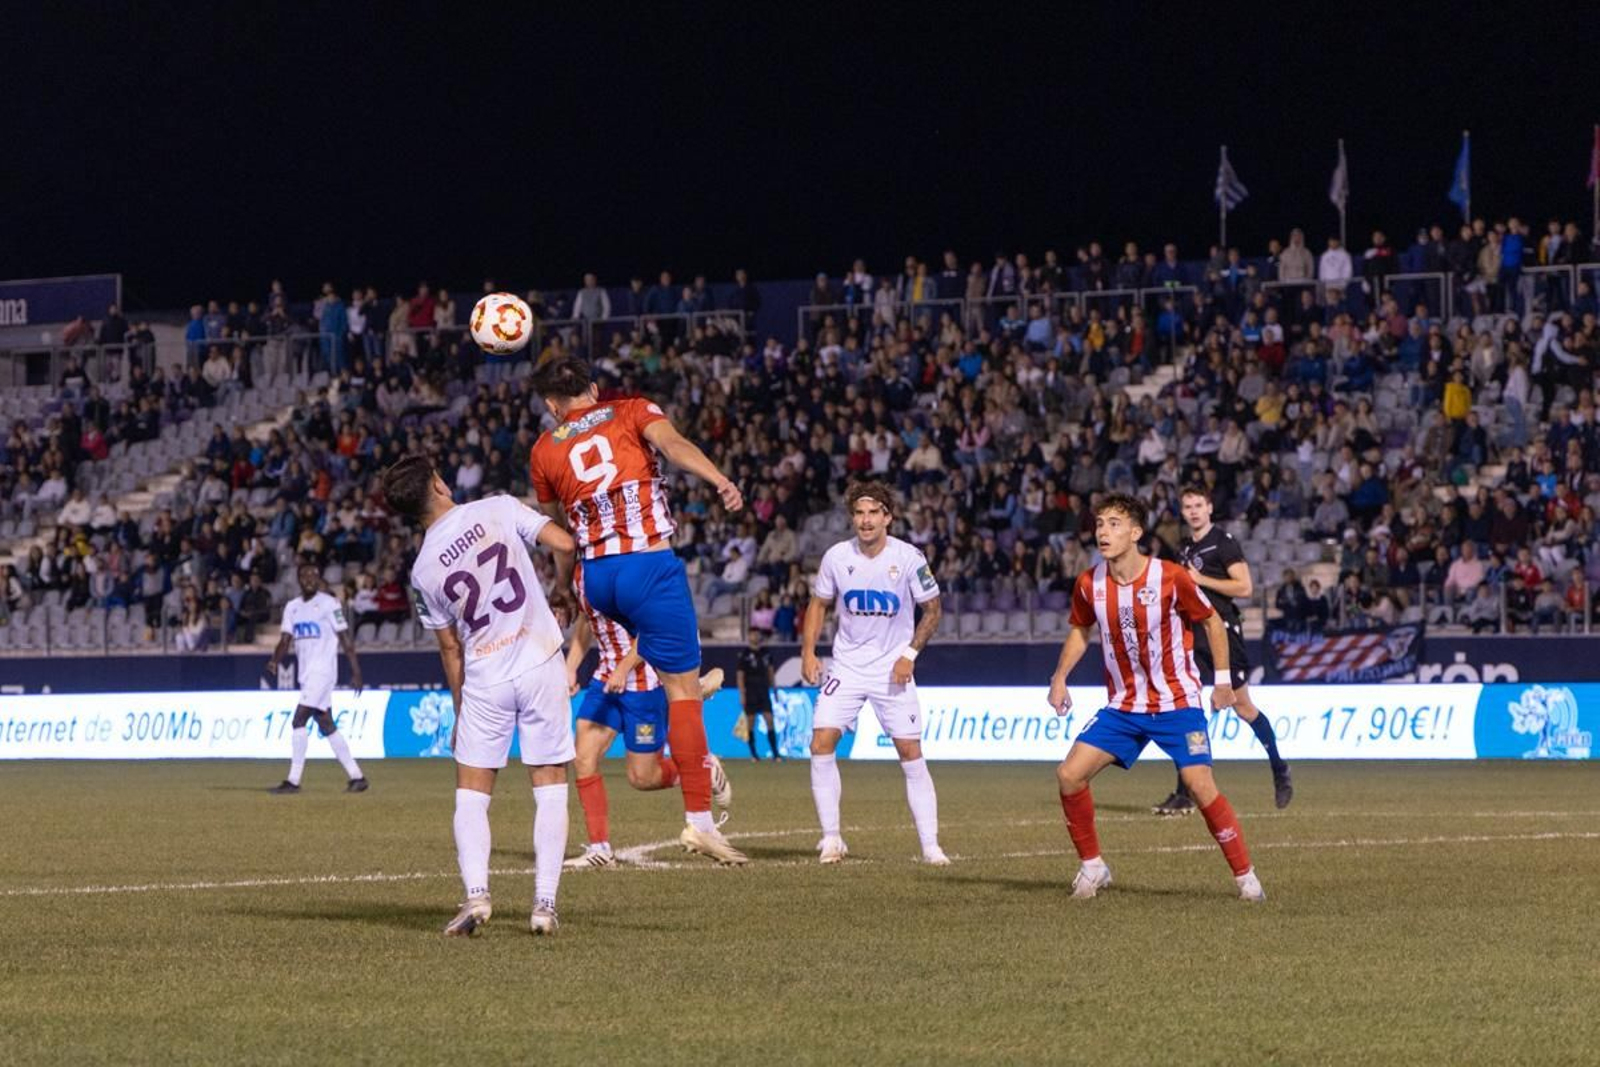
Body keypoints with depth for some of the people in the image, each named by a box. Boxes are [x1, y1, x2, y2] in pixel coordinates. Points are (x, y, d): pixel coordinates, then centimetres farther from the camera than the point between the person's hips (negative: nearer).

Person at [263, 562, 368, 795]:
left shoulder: (329, 604, -5)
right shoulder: (292, 607, 14)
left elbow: (345, 638, -6)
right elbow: (286, 640, 7)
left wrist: (356, 671, -11)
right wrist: (274, 661, -13)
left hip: (323, 670, -7)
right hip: (306, 673, 7)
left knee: (299, 721, -15)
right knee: (326, 726, 8)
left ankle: (293, 780, -16)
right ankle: (356, 776, 14)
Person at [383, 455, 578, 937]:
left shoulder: (423, 571, 1)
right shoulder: (498, 509, -3)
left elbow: (451, 649, 7)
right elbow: (564, 544, -8)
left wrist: (460, 712, 18)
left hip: (484, 678, 0)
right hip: (541, 663, 0)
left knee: (472, 793, 9)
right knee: (550, 788, 6)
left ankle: (476, 893, -10)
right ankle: (545, 903, 0)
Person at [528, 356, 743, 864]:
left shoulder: (544, 450, 14)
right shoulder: (632, 412, 7)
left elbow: (553, 527, 25)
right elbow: (674, 444, -14)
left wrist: (563, 584, 40)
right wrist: (719, 479, -29)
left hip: (597, 578, 4)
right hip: (650, 567, -4)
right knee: (683, 687, -2)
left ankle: (700, 758, 26)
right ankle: (699, 820, -7)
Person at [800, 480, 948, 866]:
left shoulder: (909, 558, -10)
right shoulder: (837, 557, -5)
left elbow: (932, 610, 1)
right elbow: (818, 604, 10)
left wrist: (910, 654, -10)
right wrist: (808, 652, -2)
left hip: (892, 669, -2)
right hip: (846, 665, 2)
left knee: (911, 752, -7)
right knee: (821, 743, -12)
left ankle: (930, 845, -1)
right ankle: (831, 837, 0)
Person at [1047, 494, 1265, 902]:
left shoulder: (1170, 578, -17)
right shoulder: (1089, 584, -6)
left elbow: (1212, 621, -2)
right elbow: (1080, 629, 14)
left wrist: (1223, 679, -3)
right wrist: (1060, 677, 3)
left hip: (1177, 702, -4)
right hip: (1123, 706, 4)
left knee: (1201, 786, -18)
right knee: (1069, 775, -8)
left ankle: (1245, 875, -4)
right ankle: (1092, 867, 10)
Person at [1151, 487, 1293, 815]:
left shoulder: (1223, 542, -7)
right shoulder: (1184, 548, 16)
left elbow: (1244, 587, -14)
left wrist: (1200, 579, -15)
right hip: (1192, 634, 6)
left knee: (1242, 706, 2)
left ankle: (1279, 771, 24)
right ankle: (1184, 794, -5)